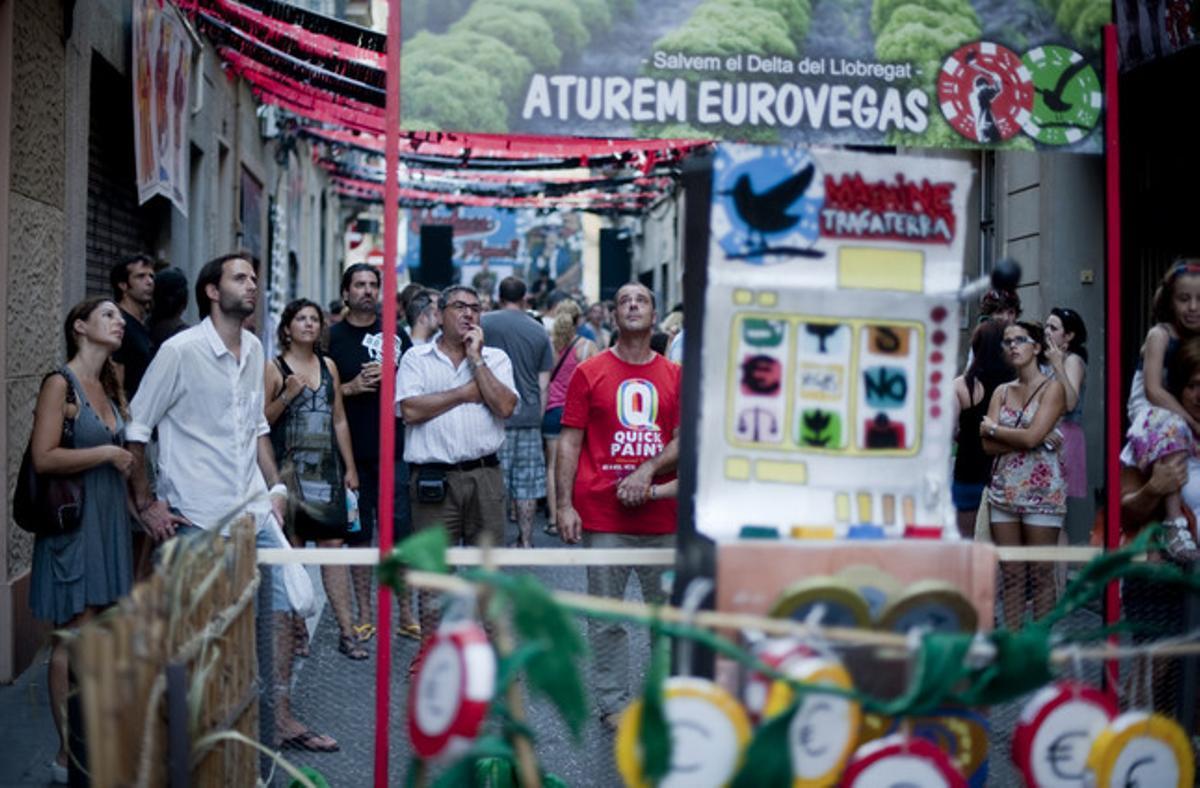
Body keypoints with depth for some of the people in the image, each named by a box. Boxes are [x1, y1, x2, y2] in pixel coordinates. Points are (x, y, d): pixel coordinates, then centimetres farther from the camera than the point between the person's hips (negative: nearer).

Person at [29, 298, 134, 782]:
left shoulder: (110, 386, 14)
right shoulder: (60, 383, -9)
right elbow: (44, 458, -18)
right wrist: (108, 453, -12)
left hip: (111, 519, 7)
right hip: (74, 522, -7)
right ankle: (69, 755, 4)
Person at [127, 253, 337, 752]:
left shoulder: (253, 349, 10)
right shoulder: (181, 350, -10)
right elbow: (135, 429, -7)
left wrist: (275, 488, 12)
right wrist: (146, 504, -8)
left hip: (253, 511, 6)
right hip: (196, 520, -6)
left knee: (291, 601, 4)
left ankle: (281, 717, 18)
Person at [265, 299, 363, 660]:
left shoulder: (328, 366, 12)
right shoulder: (274, 368, -1)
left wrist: (350, 467, 13)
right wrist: (286, 396, -17)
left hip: (327, 467, 3)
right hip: (290, 469, -3)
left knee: (334, 544, 0)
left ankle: (346, 630, 1)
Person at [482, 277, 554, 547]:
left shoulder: (484, 323, -3)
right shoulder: (539, 331, 7)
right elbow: (543, 385, 8)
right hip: (529, 417, 3)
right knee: (527, 484, 8)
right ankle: (526, 541, 13)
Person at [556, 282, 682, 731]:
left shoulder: (675, 376, 8)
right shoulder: (589, 373, 2)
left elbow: (685, 439, 5)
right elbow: (570, 442, 1)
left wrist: (648, 469, -13)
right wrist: (565, 505, -6)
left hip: (662, 513, 2)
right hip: (603, 517, -2)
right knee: (606, 617, 4)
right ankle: (612, 704, 15)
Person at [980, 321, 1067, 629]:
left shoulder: (1051, 388, -2)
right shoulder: (1001, 391, 12)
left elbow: (1032, 436, -16)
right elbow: (988, 445, 0)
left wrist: (993, 428, -2)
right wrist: (1038, 440, -11)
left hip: (1041, 491, -4)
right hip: (1004, 490, 5)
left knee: (1040, 574, 0)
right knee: (1011, 574, 6)